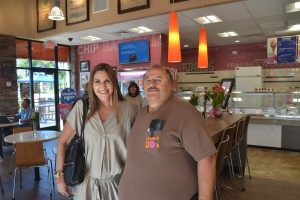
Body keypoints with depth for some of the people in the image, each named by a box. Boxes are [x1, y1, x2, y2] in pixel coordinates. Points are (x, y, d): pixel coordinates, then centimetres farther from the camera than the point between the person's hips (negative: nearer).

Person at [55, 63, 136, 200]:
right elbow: (63, 142, -3)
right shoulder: (82, 106, -8)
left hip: (116, 183, 1)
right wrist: (59, 175, -6)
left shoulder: (126, 108, -6)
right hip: (87, 182, 0)